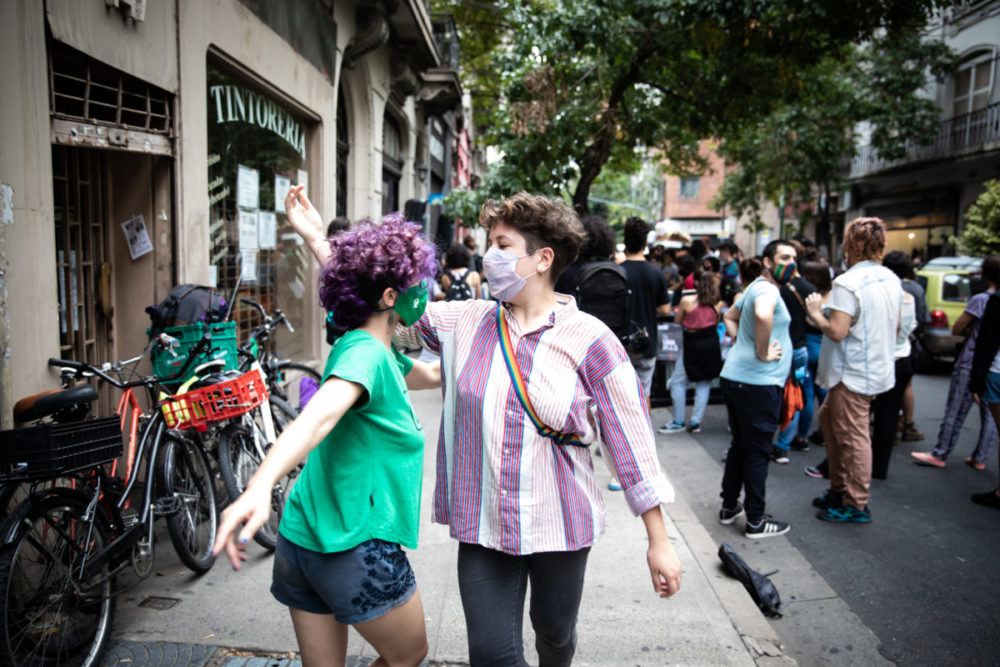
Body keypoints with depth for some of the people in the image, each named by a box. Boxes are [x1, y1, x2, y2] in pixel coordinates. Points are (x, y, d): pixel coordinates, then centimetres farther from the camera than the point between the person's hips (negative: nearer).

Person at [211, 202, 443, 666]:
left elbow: (435, 373, 28)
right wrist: (259, 486, -51)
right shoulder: (365, 351, -17)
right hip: (358, 546, -8)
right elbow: (318, 415, -36)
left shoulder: (378, 353, 12)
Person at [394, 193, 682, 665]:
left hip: (560, 524, -1)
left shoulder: (589, 340, -11)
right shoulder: (463, 323, -1)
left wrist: (658, 541, -6)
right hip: (482, 525, 2)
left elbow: (631, 443, -8)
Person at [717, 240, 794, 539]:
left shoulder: (755, 288, 17)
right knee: (758, 452, 0)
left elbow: (729, 317, 34)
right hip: (758, 383, -10)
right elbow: (763, 315, -38)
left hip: (734, 377, 10)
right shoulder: (767, 289, -14)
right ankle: (756, 521, 10)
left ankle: (729, 507, 29)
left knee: (740, 445, 19)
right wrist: (762, 353, -24)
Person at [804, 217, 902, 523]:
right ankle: (839, 489, 27)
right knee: (828, 418, 20)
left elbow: (837, 331, -24)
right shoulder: (891, 280, 8)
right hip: (879, 368, 10)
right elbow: (895, 325, 17)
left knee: (852, 436, 0)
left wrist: (816, 313, -9)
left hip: (854, 374, -9)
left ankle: (856, 506, 10)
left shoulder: (848, 283, -20)